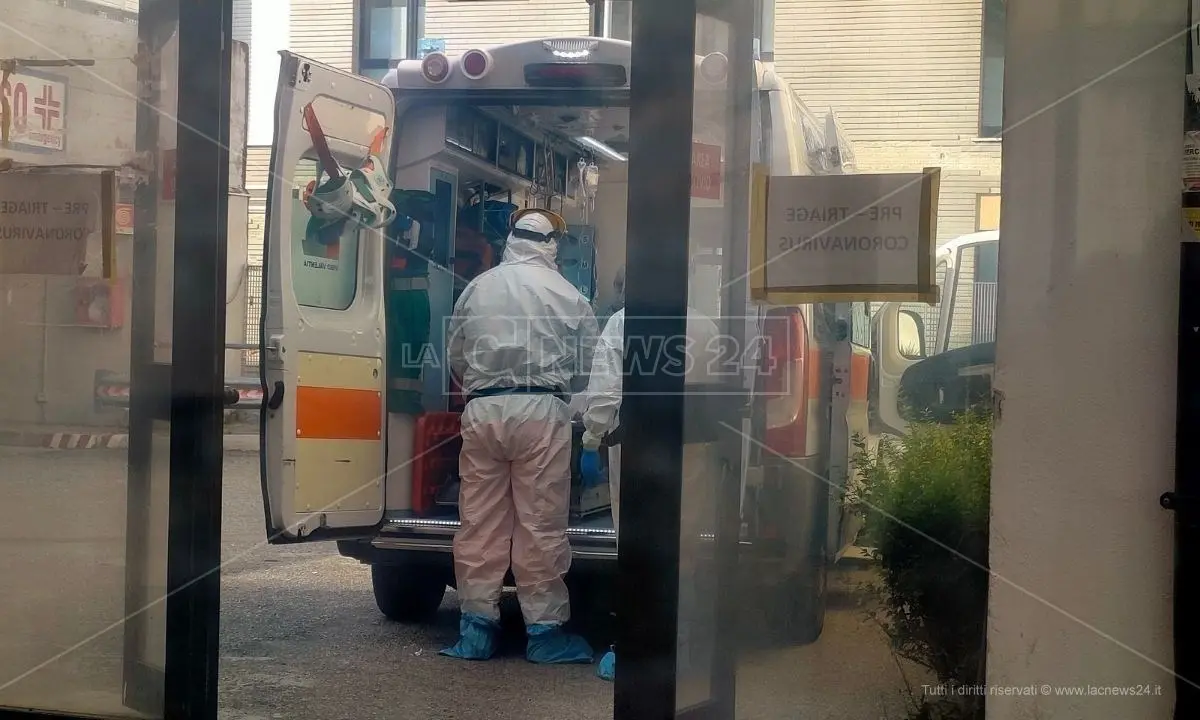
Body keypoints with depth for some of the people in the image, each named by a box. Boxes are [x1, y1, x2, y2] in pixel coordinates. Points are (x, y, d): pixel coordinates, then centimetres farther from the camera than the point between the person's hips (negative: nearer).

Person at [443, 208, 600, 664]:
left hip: (482, 409, 3)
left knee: (480, 521, 7)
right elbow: (588, 366, 8)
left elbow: (456, 358, 16)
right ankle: (544, 629, 9)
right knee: (541, 524, 2)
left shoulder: (477, 288, 9)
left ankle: (477, 628, 11)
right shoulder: (568, 296, 2)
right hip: (540, 411, -2)